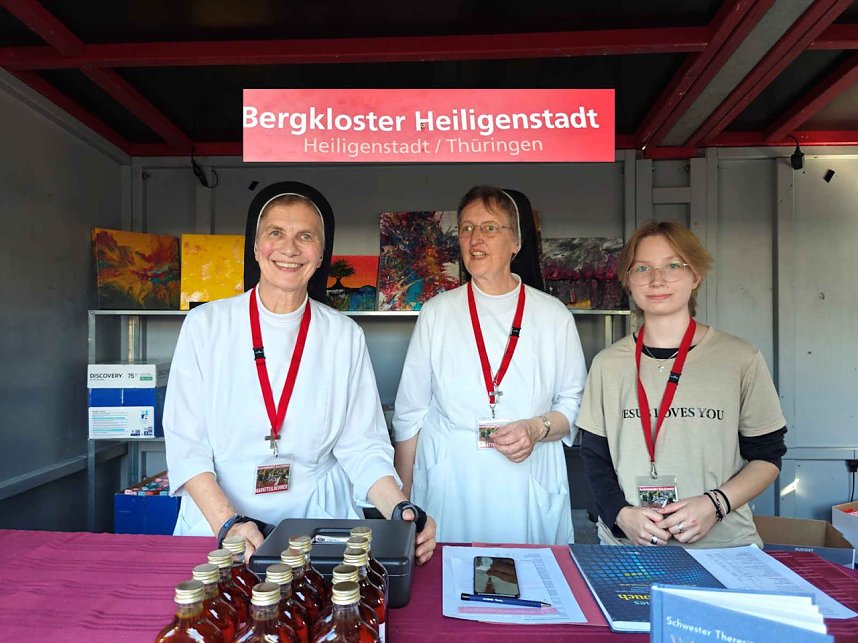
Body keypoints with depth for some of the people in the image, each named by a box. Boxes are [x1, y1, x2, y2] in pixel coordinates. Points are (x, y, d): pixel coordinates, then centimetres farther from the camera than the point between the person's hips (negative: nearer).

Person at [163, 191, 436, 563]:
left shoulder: (345, 336, 2)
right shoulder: (205, 325, 1)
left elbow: (362, 445, 1)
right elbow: (185, 441, -2)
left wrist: (400, 510, -15)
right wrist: (227, 522, -15)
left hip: (318, 520, 0)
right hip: (215, 522, 1)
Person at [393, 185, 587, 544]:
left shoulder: (554, 316, 3)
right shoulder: (437, 313, 3)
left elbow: (575, 402, 7)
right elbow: (409, 413, 5)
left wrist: (538, 428, -12)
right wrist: (403, 500, 4)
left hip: (529, 488, 0)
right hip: (448, 484, 0)